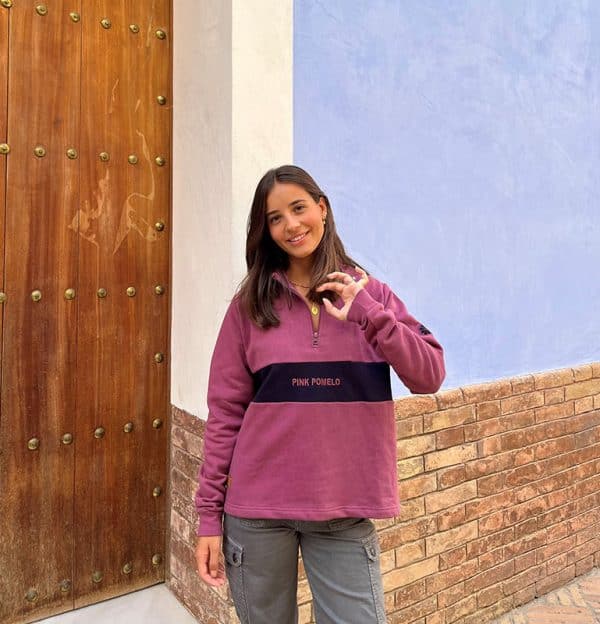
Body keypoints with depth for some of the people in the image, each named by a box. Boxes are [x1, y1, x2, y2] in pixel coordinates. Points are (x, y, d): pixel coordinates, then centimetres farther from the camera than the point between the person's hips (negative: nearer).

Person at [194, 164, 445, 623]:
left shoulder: (370, 294, 3)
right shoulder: (251, 303, -1)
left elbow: (430, 378, -5)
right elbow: (226, 412, -1)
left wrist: (368, 314, -17)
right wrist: (209, 514, -3)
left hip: (345, 510, 0)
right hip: (257, 510, 0)